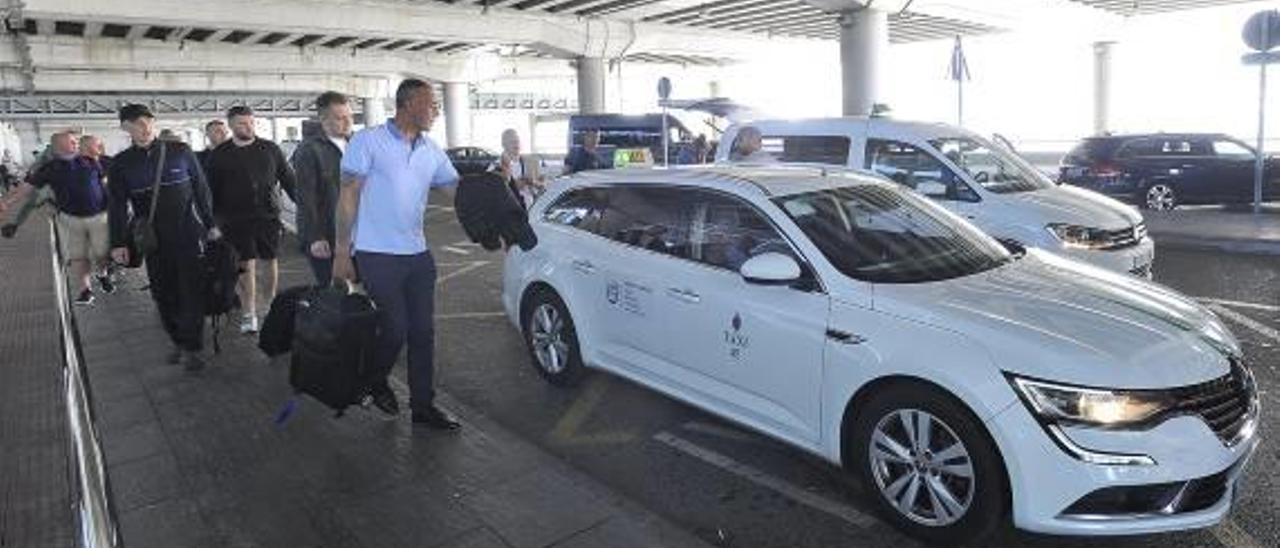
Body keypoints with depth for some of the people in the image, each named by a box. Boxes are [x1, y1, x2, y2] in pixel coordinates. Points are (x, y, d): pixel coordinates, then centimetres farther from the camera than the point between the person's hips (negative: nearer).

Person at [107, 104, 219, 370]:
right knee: (163, 293, 7)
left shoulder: (180, 152, -1)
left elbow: (201, 189, 5)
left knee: (192, 291, -3)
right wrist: (118, 243, 3)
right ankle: (179, 341, 19)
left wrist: (211, 225, 4)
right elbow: (116, 207, 7)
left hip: (188, 234, -2)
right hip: (153, 240, 2)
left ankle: (191, 347, 4)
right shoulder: (121, 164, 4)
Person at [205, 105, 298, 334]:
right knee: (247, 264, -4)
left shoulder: (270, 149, 6)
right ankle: (249, 315, 2)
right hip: (237, 219, -1)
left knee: (270, 261, 8)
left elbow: (288, 179, 10)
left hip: (268, 215, 1)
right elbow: (212, 191, 7)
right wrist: (215, 219, 3)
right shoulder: (219, 155, 4)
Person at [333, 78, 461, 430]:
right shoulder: (368, 141, -6)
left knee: (423, 331, 7)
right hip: (377, 256, -5)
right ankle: (376, 383, 28)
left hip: (418, 255, 6)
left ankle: (423, 405, 18)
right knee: (394, 329, -2)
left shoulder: (432, 151, 10)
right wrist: (342, 252, -10)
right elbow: (348, 197, -7)